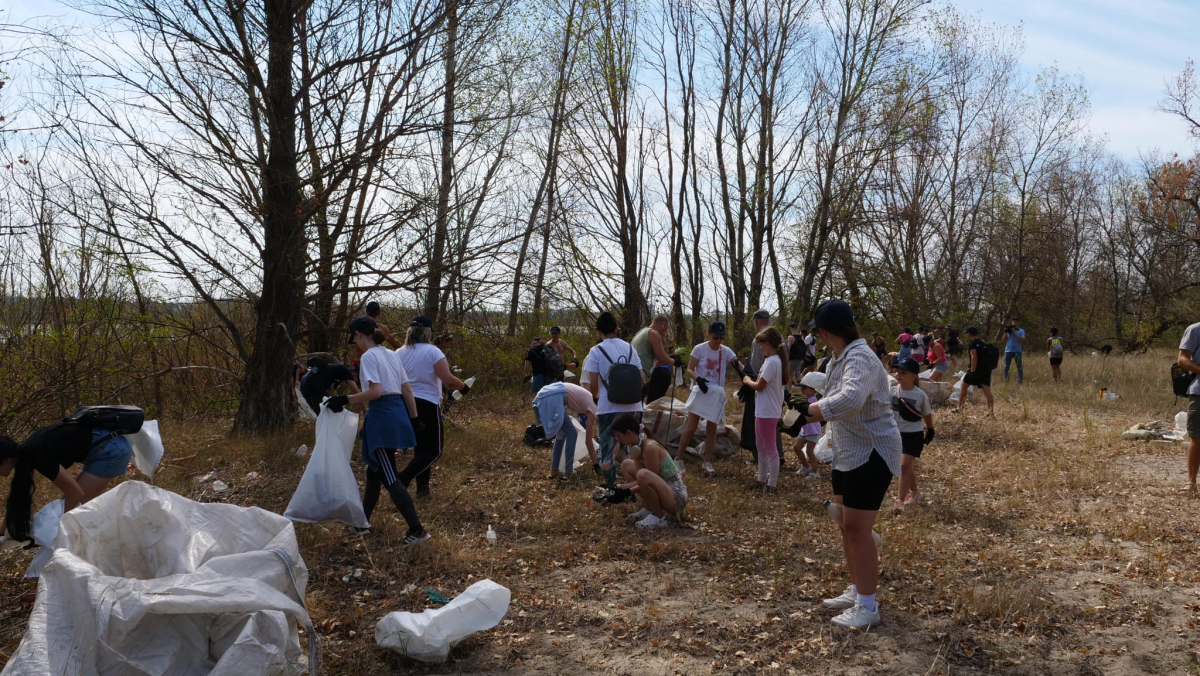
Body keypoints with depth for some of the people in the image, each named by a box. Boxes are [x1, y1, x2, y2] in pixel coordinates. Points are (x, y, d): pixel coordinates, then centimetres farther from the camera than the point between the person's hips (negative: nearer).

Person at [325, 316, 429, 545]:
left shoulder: (368, 356, -10)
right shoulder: (392, 354, 15)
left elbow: (375, 391, -22)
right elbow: (407, 390, 14)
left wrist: (344, 400, -17)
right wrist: (415, 419, 16)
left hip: (382, 418, -9)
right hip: (398, 413, 9)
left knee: (389, 478, -5)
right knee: (374, 471, 20)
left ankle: (417, 530, -9)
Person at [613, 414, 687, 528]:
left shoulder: (650, 447, -23)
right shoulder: (637, 446, 2)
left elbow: (650, 478, -21)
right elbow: (642, 480, 4)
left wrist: (627, 492, -21)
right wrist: (621, 487, -5)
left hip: (676, 497, -9)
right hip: (664, 487, 9)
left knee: (644, 475, -35)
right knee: (626, 465, 9)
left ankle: (658, 517, -12)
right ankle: (648, 509, 9)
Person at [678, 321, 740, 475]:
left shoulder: (726, 351, 0)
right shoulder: (699, 349, -8)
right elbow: (689, 370, -9)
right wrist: (698, 379, -29)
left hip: (717, 394, 3)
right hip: (700, 392, -3)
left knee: (711, 429, 7)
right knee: (691, 427, -5)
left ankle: (708, 462, 15)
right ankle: (678, 459, 7)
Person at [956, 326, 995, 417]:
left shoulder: (972, 344, -9)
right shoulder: (984, 344, 17)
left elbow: (974, 357, -21)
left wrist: (972, 372, -22)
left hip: (976, 370, -6)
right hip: (986, 370, 7)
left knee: (963, 387, 11)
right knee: (987, 390, -1)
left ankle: (959, 408, 16)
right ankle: (991, 411, -12)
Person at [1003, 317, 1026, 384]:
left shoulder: (1021, 331, 5)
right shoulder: (1009, 330, 12)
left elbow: (1022, 340, -12)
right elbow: (1003, 340, 8)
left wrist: (1014, 332, -12)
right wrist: (1005, 332, -5)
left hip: (1018, 351, -2)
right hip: (1008, 350, 2)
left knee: (1019, 367, -1)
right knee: (1006, 367, 3)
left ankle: (1020, 381, 0)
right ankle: (1005, 381, 8)